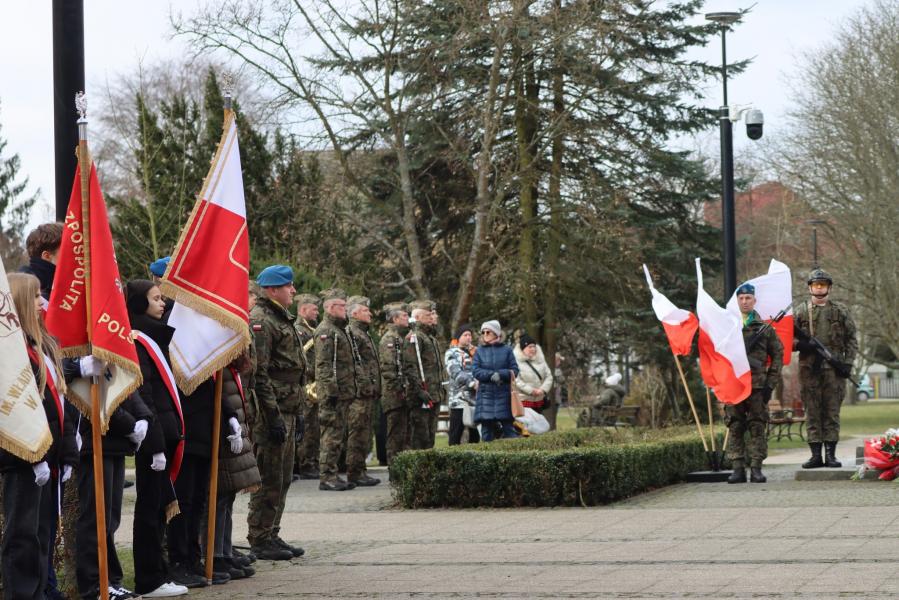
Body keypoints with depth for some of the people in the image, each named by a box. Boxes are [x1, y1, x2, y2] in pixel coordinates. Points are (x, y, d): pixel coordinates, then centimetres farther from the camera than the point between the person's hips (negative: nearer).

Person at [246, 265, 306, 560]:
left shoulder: (282, 320, 19)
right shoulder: (260, 321, -13)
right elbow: (259, 374, -20)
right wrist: (273, 416, -22)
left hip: (287, 410, 10)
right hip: (273, 411, -10)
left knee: (283, 479, 14)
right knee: (269, 479, -5)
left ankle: (272, 535, 21)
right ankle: (260, 539, 1)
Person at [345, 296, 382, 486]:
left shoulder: (364, 333, 22)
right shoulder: (350, 333, -10)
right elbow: (351, 363, -19)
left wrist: (375, 388, 21)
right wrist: (362, 385, -22)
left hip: (368, 392, 10)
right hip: (359, 392, -10)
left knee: (364, 434, 12)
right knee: (357, 433, -8)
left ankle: (359, 472, 17)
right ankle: (354, 473, -6)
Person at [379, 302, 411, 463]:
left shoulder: (403, 337, 19)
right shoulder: (388, 339, -10)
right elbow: (388, 368, -18)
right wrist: (399, 390, -19)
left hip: (405, 396, 9)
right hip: (395, 396, -9)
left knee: (407, 432, 11)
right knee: (396, 433, -6)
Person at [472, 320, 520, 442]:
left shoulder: (506, 350, 5)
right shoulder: (479, 351, 8)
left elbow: (514, 370, 0)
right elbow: (475, 370, -2)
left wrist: (501, 374, -17)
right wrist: (491, 375, -17)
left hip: (504, 394, -1)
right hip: (486, 394, 1)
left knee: (508, 427, -3)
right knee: (486, 427, 1)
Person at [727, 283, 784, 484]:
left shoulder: (764, 327, 7)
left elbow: (778, 355, 8)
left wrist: (771, 383, 0)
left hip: (758, 385, 0)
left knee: (758, 428, 0)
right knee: (735, 428, 1)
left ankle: (756, 469, 4)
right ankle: (738, 469, 4)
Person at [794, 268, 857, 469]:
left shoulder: (840, 311, 8)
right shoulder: (801, 311, 8)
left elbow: (851, 340, 8)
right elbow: (790, 340, 9)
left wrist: (848, 362, -3)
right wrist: (802, 344, -12)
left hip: (834, 369, 0)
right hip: (809, 369, 0)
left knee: (832, 411, 0)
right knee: (812, 412, 1)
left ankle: (831, 454, 4)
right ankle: (815, 454, 5)